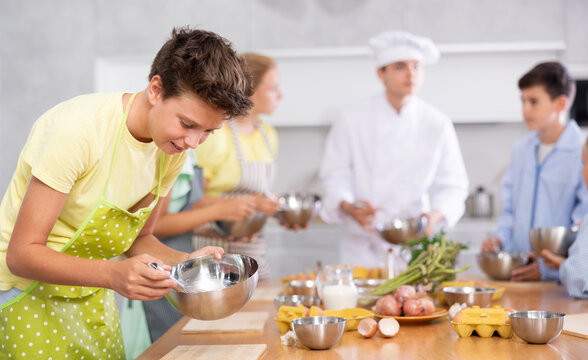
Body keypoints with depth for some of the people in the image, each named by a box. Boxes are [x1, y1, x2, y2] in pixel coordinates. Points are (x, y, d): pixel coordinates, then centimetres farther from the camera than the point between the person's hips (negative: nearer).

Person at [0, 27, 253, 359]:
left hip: (93, 295, 6)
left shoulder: (174, 148, -5)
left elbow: (138, 239, 7)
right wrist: (114, 275, -39)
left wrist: (184, 261, -13)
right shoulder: (76, 129, -26)